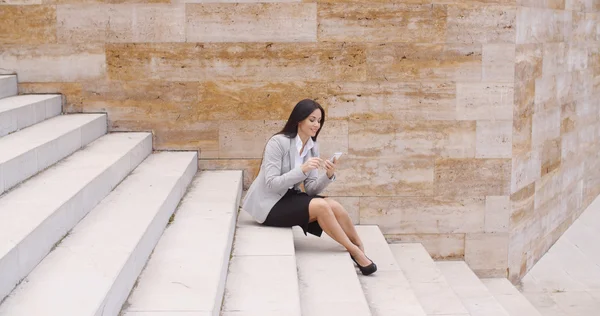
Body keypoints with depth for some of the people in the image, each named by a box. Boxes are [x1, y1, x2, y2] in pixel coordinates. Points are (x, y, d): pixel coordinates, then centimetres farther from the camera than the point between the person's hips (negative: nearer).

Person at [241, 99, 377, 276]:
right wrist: (302, 169, -32)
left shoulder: (313, 147, 3)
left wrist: (328, 175, -21)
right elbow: (271, 184, -23)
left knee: (334, 206, -20)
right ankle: (355, 252, -15)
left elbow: (311, 189, -2)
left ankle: (360, 252, -7)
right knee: (320, 206, -27)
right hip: (269, 204, -6)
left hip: (289, 197, 6)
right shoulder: (278, 142, -17)